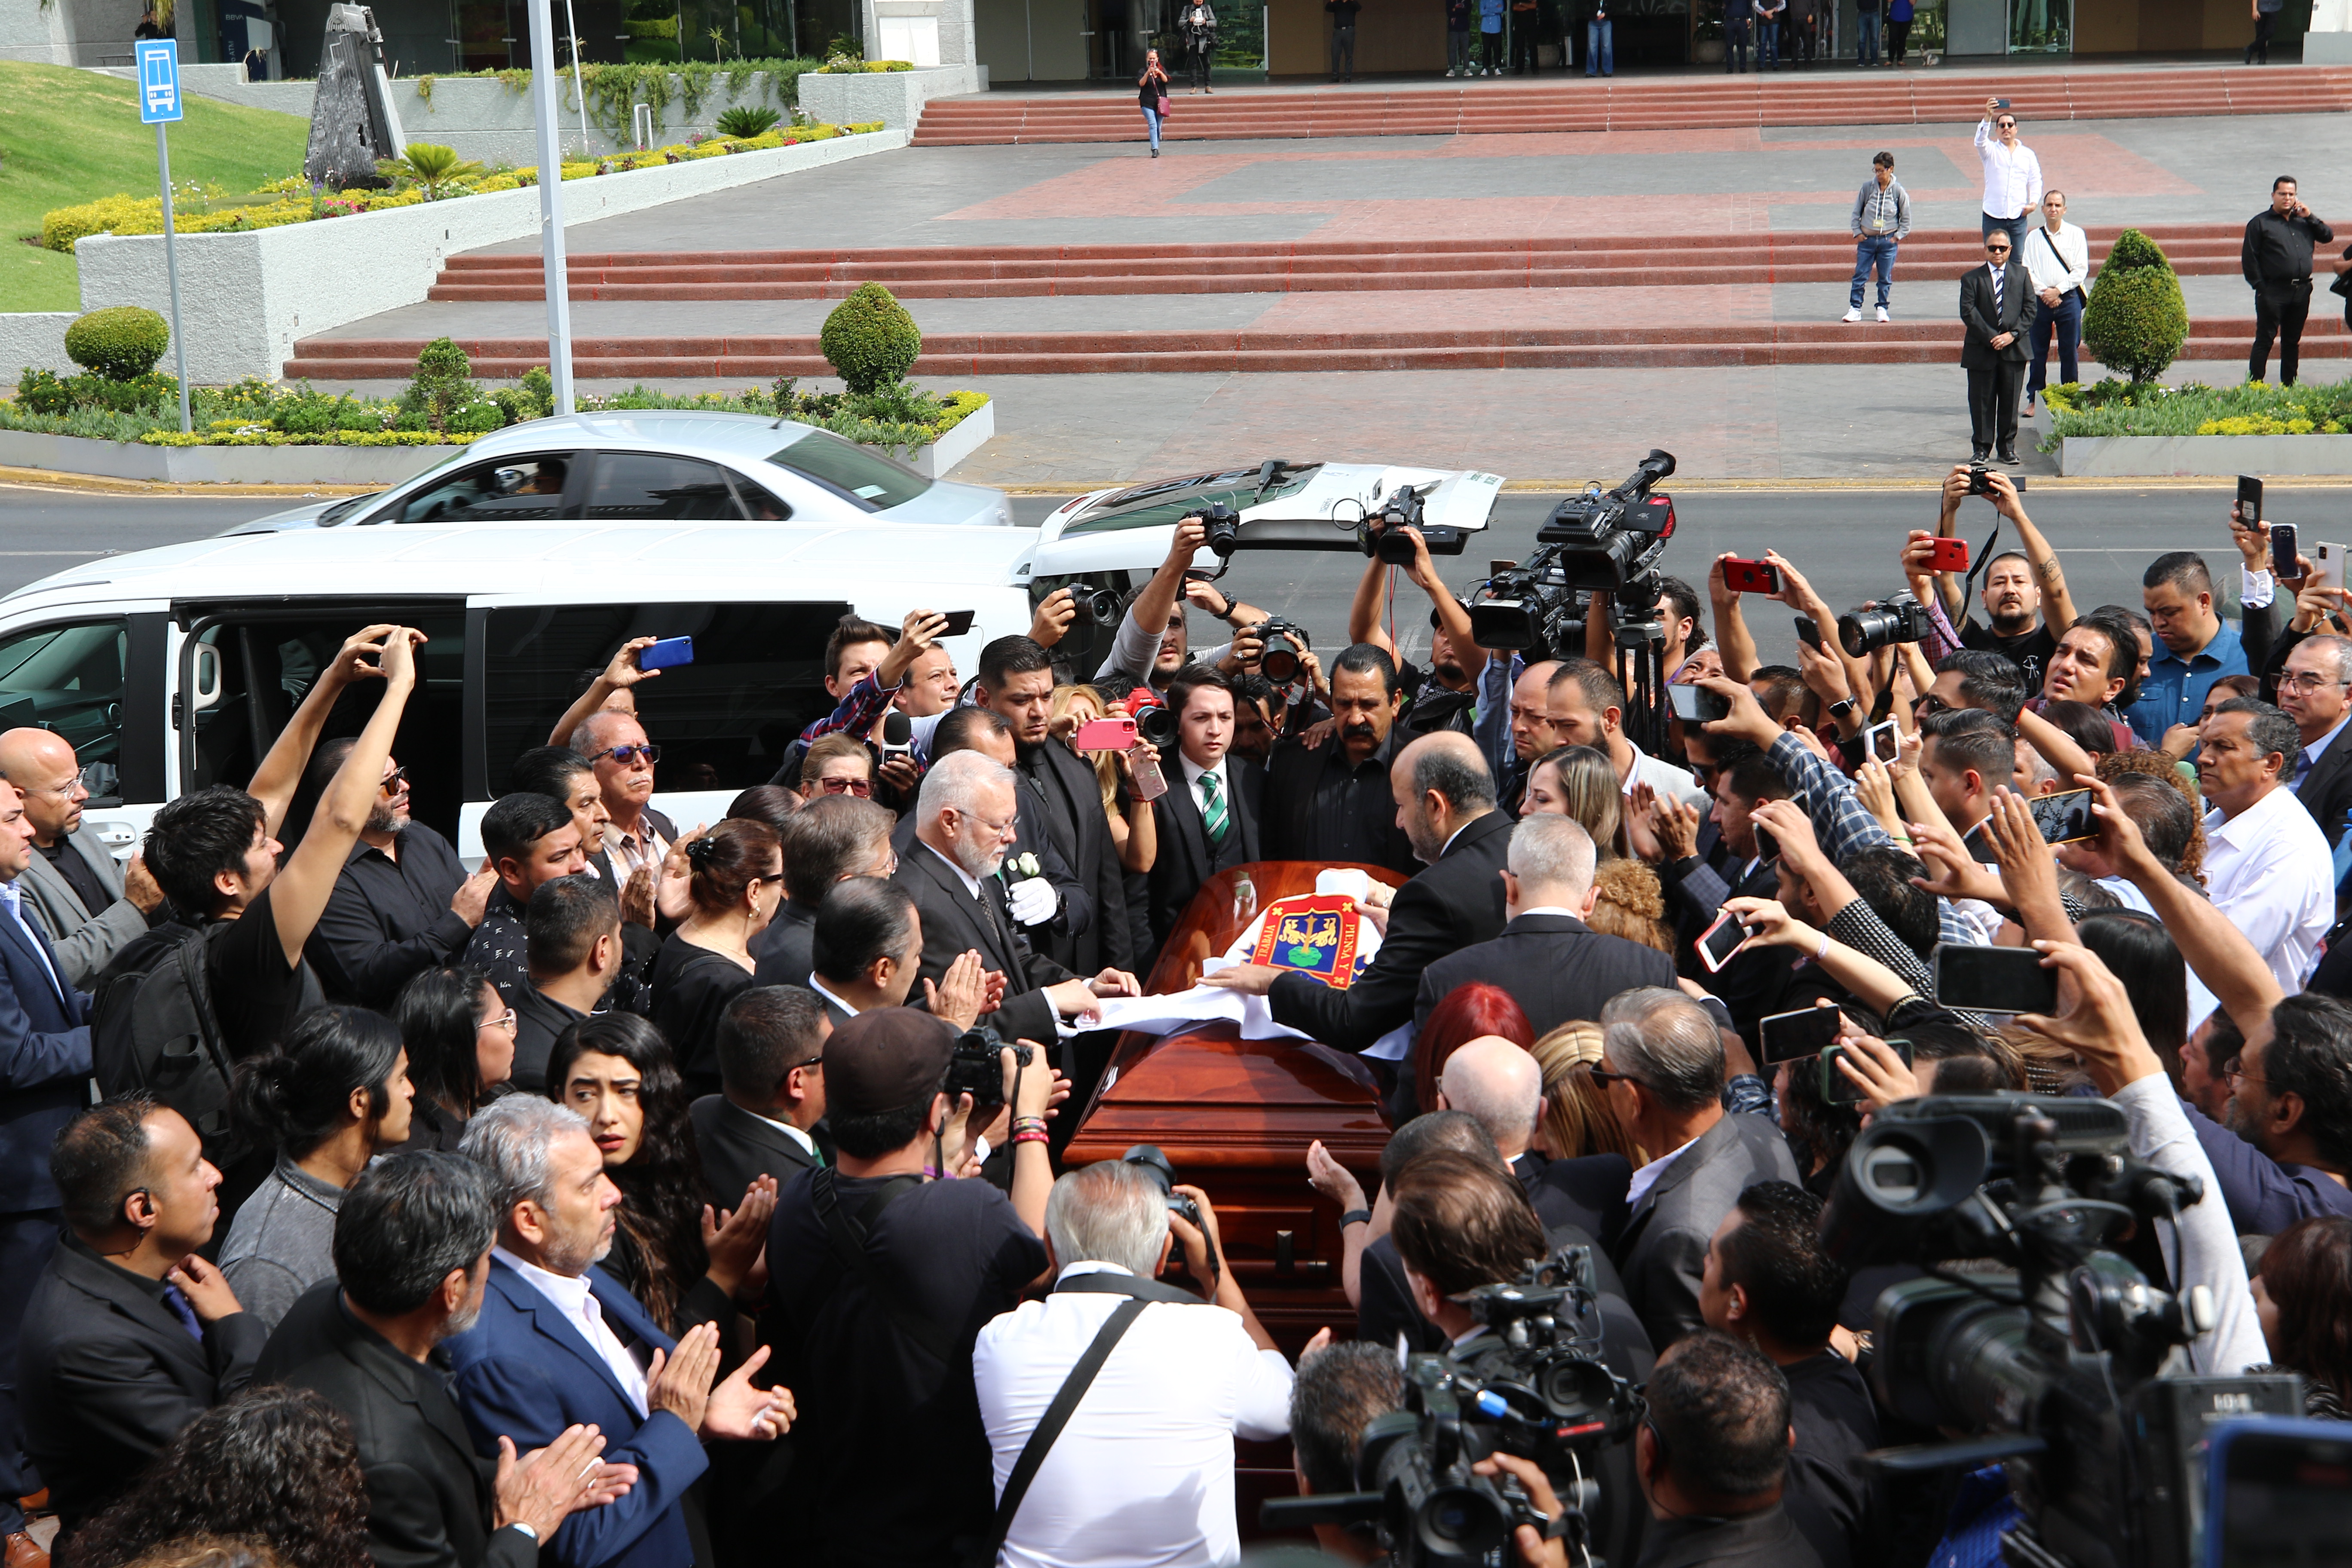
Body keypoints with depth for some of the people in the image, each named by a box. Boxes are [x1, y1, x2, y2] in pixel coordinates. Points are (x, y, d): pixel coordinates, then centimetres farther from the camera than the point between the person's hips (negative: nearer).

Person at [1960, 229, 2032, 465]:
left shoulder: (2021, 275, 10)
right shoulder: (1971, 278, 3)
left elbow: (2029, 309, 5)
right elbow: (1968, 312, -6)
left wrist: (2013, 334, -10)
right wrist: (1991, 337, -14)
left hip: (2014, 349, 1)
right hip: (1981, 350, -1)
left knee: (2010, 401, 5)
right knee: (1982, 402, 2)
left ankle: (2007, 448, 15)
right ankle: (1981, 448, 9)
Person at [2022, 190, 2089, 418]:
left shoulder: (2076, 234, 5)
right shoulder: (2033, 238, 9)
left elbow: (2081, 270, -1)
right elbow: (2026, 270, 3)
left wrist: (2058, 290, -10)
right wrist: (2045, 293, -10)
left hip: (2068, 298, -1)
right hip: (2040, 299, 1)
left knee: (2069, 351, 2)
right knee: (2038, 351, 2)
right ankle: (2034, 399, 8)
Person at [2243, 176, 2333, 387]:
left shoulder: (2303, 221, 16)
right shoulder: (2260, 223, 1)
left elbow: (2328, 236, 12)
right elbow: (2249, 258, -4)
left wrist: (2309, 217, 2)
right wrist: (2260, 287, -10)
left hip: (2301, 291, 5)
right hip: (2273, 292, -5)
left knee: (2292, 341, 11)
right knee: (2265, 340, -5)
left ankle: (2288, 385, 17)